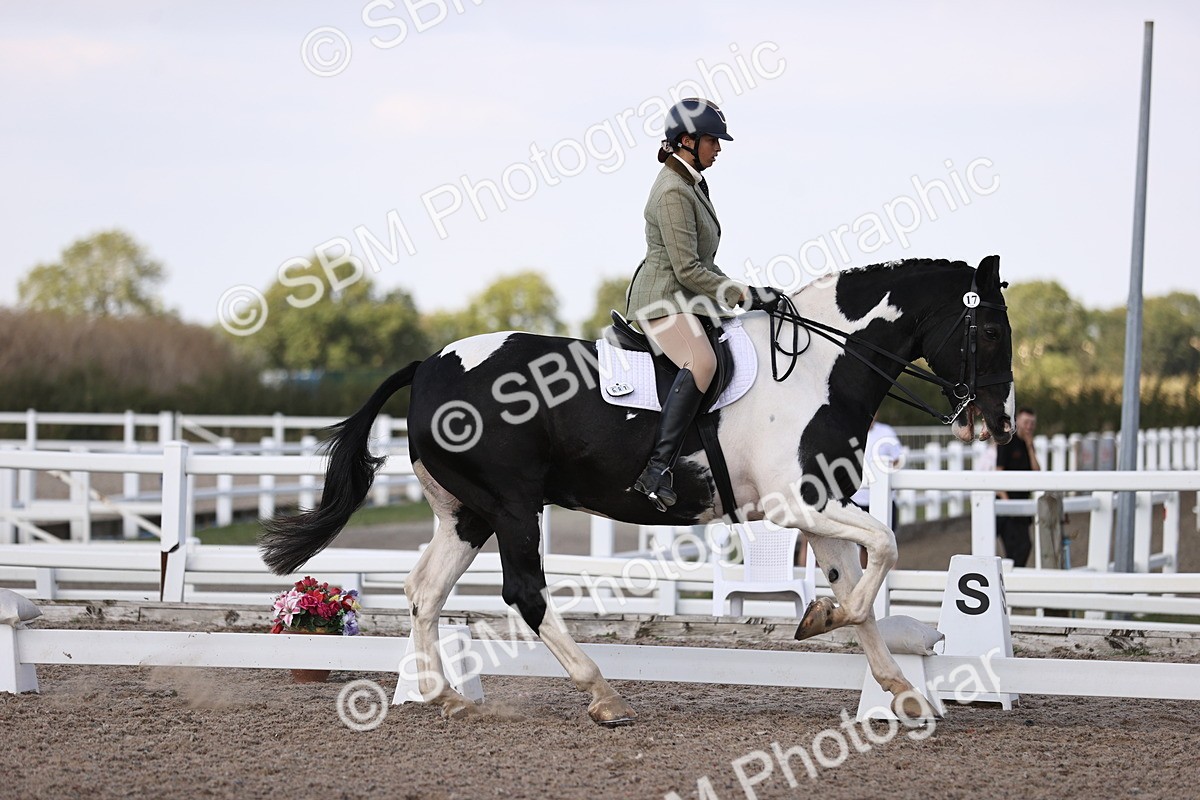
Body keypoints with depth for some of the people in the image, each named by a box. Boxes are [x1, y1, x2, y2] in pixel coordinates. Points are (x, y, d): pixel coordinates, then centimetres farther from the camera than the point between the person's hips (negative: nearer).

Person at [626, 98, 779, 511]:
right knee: (702, 361, -35)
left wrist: (745, 290, 16)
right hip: (662, 299, -11)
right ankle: (657, 466, -41)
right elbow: (688, 269, -20)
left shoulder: (691, 184, 18)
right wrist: (742, 294, -16)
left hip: (687, 300, 11)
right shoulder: (673, 192, -15)